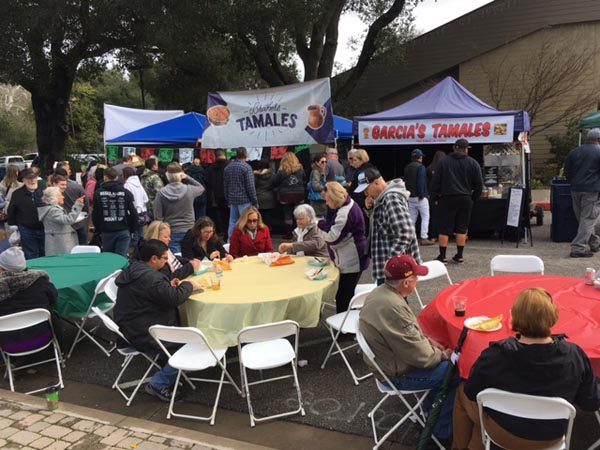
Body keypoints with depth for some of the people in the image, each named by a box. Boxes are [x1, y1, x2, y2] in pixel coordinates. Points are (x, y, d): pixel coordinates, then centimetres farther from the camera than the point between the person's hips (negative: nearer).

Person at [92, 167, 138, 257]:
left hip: (106, 232, 1)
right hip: (124, 231, 0)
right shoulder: (126, 193, -3)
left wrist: (98, 229, 14)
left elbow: (95, 214, 1)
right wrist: (132, 229, 10)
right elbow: (133, 213, -2)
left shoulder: (98, 193, -2)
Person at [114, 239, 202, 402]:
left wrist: (169, 286, 6)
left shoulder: (133, 271, 7)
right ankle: (158, 384, -3)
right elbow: (174, 299, -24)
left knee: (181, 324, 22)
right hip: (144, 335, -11)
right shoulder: (150, 277, -26)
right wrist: (188, 285, -6)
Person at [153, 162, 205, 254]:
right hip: (189, 231, 0)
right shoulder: (189, 190, -8)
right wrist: (187, 178, 5)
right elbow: (201, 188, 17)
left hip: (171, 233, 0)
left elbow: (158, 217, -4)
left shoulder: (161, 193, -7)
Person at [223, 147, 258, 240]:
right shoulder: (246, 167, -11)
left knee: (232, 222, 11)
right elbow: (250, 186, -13)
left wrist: (228, 200, 21)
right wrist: (255, 201, -7)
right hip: (244, 200, -6)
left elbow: (225, 186, 14)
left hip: (232, 200, 6)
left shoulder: (227, 167, 10)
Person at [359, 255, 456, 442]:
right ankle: (442, 430, 12)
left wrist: (426, 340, 3)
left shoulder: (380, 292, -5)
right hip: (397, 373, -9)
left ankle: (431, 408, 32)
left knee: (444, 361, 18)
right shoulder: (393, 308, -34)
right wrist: (443, 355, -7)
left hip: (389, 359, 9)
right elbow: (421, 357, -24)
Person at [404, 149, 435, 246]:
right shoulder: (421, 167, -10)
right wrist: (422, 195, -17)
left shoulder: (407, 168, 12)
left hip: (410, 197, 7)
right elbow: (421, 182, -18)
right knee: (425, 217, -1)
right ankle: (424, 238, -5)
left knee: (412, 218, 12)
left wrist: (408, 194, 14)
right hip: (420, 197, -7)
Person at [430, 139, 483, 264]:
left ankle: (442, 256, 2)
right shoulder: (473, 163, 3)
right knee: (462, 228, 9)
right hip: (465, 200, 1)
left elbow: (436, 182, 2)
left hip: (447, 199, -1)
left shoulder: (444, 162, 2)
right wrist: (473, 198, 15)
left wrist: (435, 197, 10)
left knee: (444, 228, 2)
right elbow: (479, 184, 4)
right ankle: (459, 256, 12)